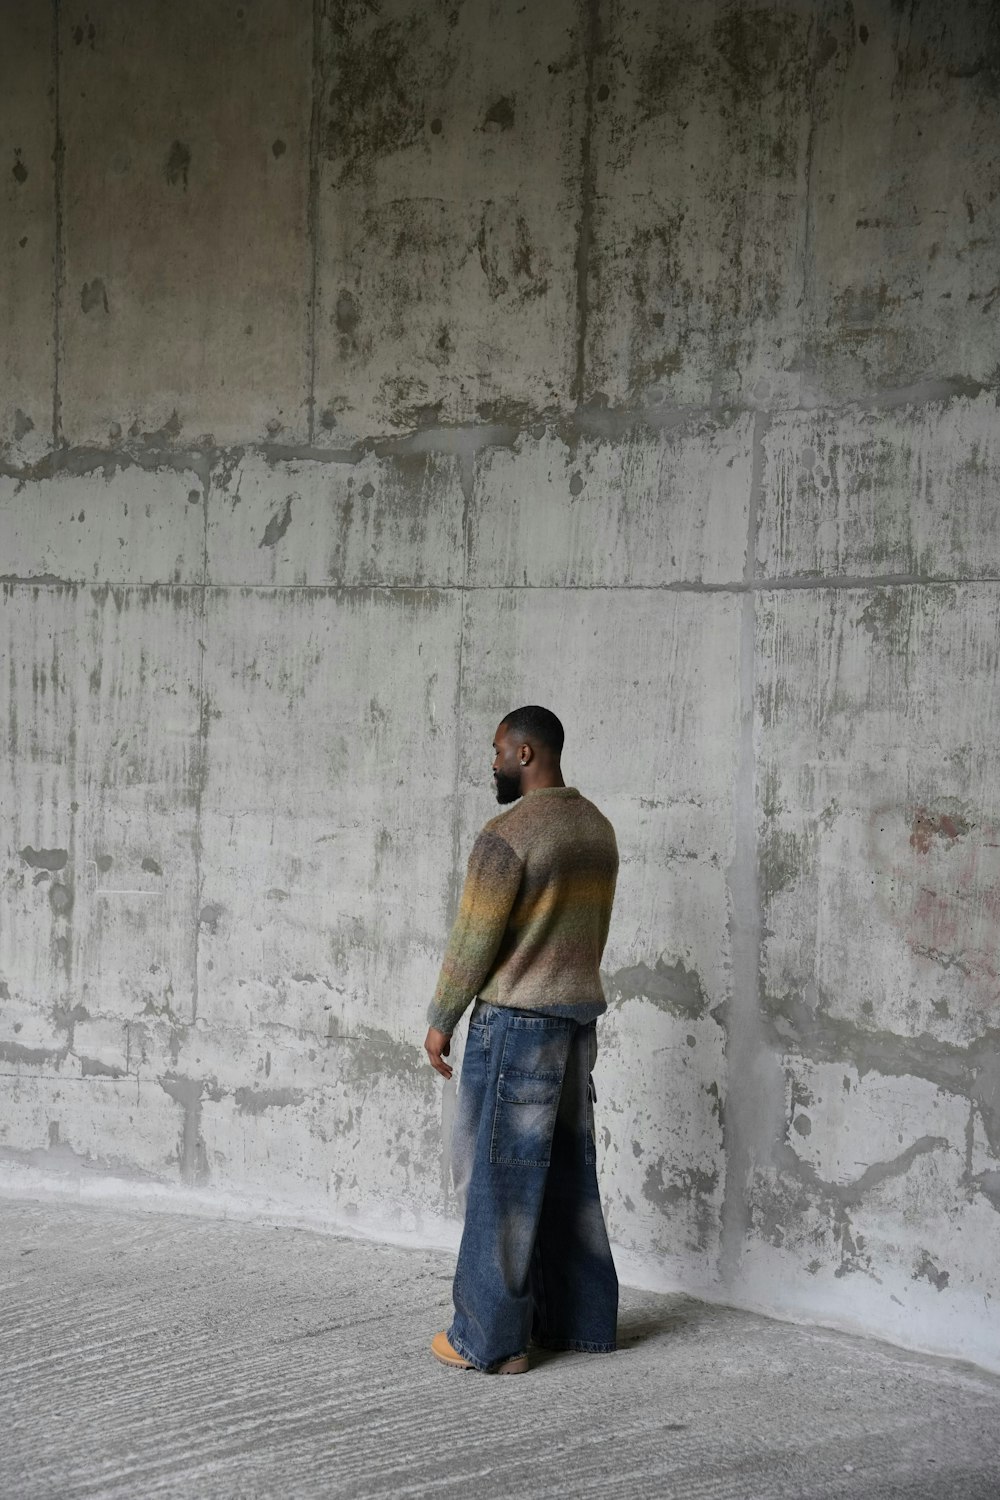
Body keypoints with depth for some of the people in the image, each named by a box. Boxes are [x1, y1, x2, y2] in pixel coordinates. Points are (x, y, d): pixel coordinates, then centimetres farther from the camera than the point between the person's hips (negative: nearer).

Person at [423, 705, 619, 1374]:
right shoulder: (598, 828, 9)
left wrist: (440, 1020, -4)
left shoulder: (507, 836, -17)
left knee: (500, 1176, -1)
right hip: (579, 1017, 8)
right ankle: (581, 1318, 22)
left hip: (516, 1020, -8)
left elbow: (473, 942, -15)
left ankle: (490, 1338, 6)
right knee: (568, 1172, 14)